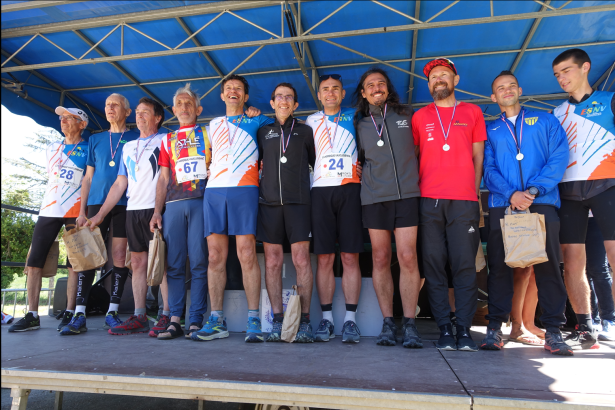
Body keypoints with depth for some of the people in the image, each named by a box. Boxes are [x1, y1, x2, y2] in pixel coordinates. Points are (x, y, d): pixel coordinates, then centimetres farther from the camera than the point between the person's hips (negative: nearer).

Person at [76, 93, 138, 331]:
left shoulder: (136, 139, 10)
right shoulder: (95, 140, 18)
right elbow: (88, 177, 15)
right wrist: (82, 210, 7)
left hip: (124, 204, -2)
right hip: (96, 203, 3)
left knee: (120, 257, -2)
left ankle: (112, 312, 5)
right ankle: (80, 312, 4)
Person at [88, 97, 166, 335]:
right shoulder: (128, 147, 22)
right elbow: (120, 184, 20)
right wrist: (100, 214, 14)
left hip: (156, 209, -6)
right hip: (133, 210, 6)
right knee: (137, 263, 6)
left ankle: (168, 316, -4)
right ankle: (139, 318, 12)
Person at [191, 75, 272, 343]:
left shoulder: (257, 121, 16)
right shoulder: (213, 125, 25)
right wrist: (209, 170, 13)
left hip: (244, 191, -3)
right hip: (214, 191, 3)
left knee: (247, 254, -9)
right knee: (216, 256, 0)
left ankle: (253, 321, -3)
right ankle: (216, 321, 6)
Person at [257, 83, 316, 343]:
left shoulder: (305, 131, 15)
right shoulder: (263, 132, 18)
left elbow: (317, 162, 17)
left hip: (298, 201, -2)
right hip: (269, 201, 2)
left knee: (301, 258, -7)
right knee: (272, 260, 0)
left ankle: (305, 321, 1)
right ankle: (277, 321, 7)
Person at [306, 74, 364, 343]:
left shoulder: (355, 117, 16)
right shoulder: (311, 121, 20)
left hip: (350, 189, -1)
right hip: (321, 190, 1)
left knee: (350, 257, -4)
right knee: (324, 258, -1)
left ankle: (350, 319, 1)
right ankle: (326, 319, 7)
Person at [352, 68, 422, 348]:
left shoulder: (407, 116, 13)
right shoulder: (360, 125, 14)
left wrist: (412, 175, 13)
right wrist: (365, 176, 5)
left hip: (407, 194, -1)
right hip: (374, 197, 1)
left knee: (407, 257, -8)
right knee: (380, 259, 1)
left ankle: (409, 324, 1)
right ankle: (387, 323, 10)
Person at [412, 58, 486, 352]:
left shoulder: (472, 112, 18)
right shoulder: (419, 117, 18)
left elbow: (477, 156, 15)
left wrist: (474, 191, 5)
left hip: (464, 201, 0)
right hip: (428, 201, 1)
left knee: (465, 265, -4)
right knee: (433, 265, -2)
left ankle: (464, 330, 4)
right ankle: (444, 329, 6)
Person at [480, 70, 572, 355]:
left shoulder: (545, 121, 17)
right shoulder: (489, 130, 18)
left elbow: (559, 158, 4)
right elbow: (488, 169, 5)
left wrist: (534, 190, -11)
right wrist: (511, 194, -13)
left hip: (542, 202, 0)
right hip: (502, 205, 0)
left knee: (548, 264, -3)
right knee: (499, 265, -2)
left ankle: (553, 331, 5)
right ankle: (495, 328, 4)